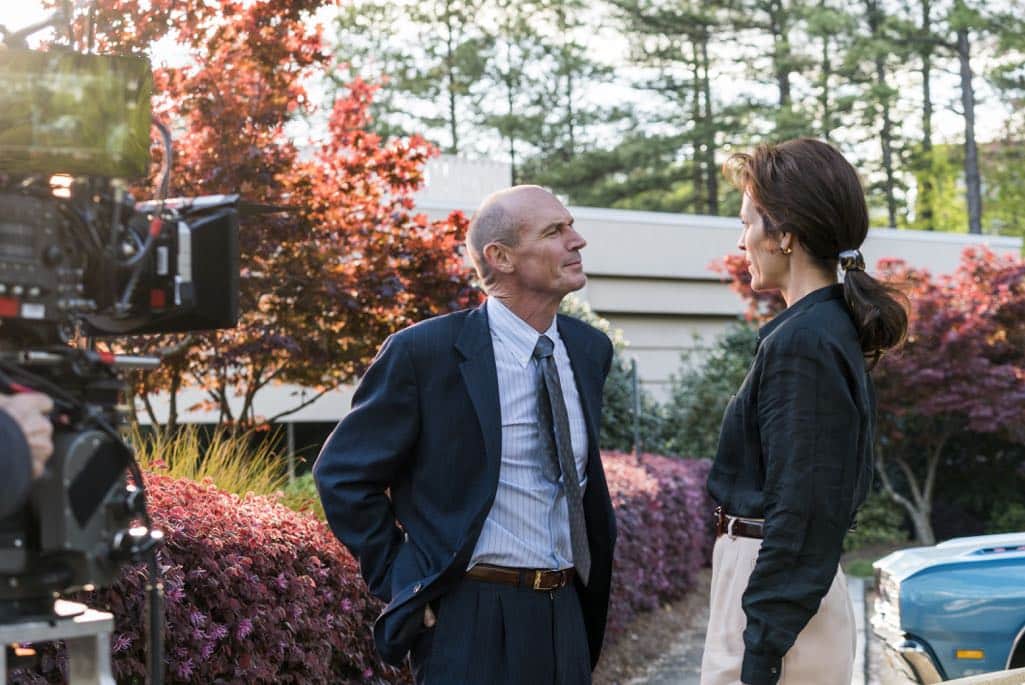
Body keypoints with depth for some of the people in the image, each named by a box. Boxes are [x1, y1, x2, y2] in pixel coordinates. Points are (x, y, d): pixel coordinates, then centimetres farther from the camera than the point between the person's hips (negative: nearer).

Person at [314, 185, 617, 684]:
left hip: (568, 617, 6)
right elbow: (342, 475, -6)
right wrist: (402, 585, -8)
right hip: (472, 624, -5)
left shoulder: (590, 349, 7)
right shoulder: (425, 352, -11)